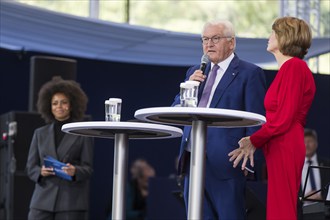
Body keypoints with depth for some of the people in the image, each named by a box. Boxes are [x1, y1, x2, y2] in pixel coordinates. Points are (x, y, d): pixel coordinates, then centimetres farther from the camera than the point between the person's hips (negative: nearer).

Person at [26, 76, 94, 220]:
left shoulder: (83, 134, 8)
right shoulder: (40, 134, 16)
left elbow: (88, 168, 4)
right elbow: (30, 167, 14)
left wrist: (75, 171, -18)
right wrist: (40, 172, -8)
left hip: (71, 202, -2)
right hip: (43, 200, 2)